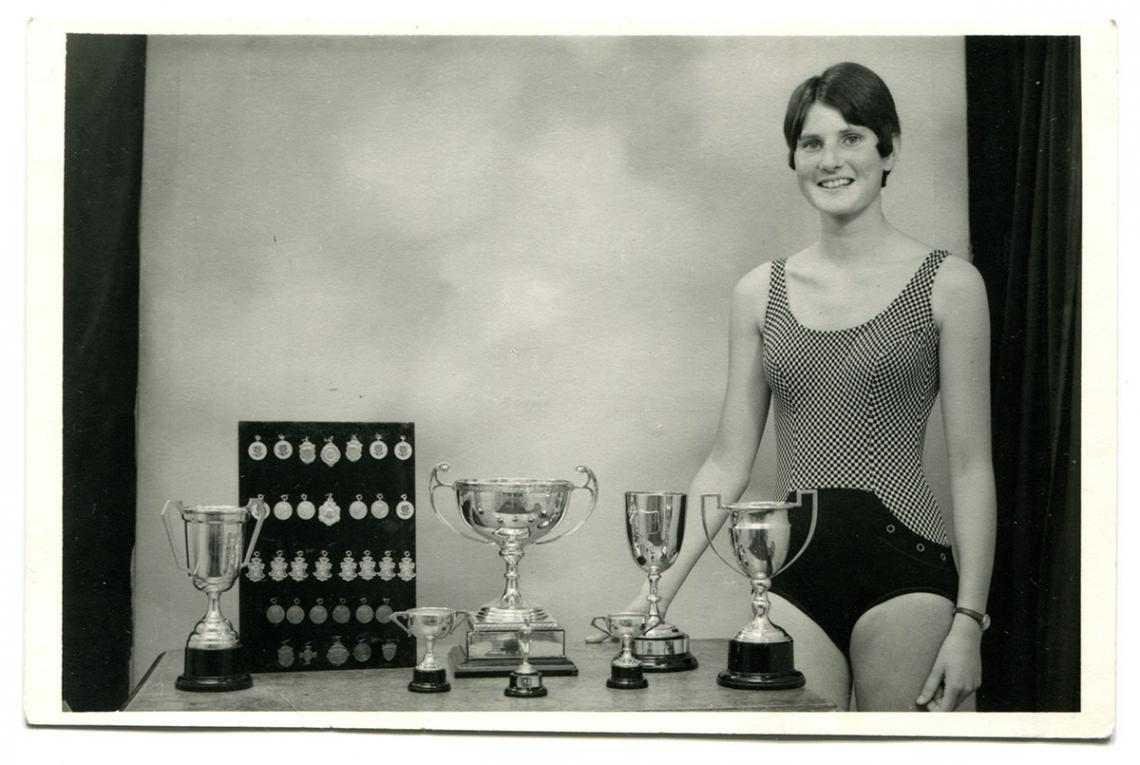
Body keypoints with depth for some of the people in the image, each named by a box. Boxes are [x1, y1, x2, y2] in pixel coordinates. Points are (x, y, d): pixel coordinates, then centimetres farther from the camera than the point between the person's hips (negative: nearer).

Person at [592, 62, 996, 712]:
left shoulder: (946, 285, 1)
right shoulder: (761, 293, 10)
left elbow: (971, 467, 0)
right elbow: (728, 464, 12)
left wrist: (969, 620, -6)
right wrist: (658, 590, 4)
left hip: (905, 560, -3)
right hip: (794, 569, 3)